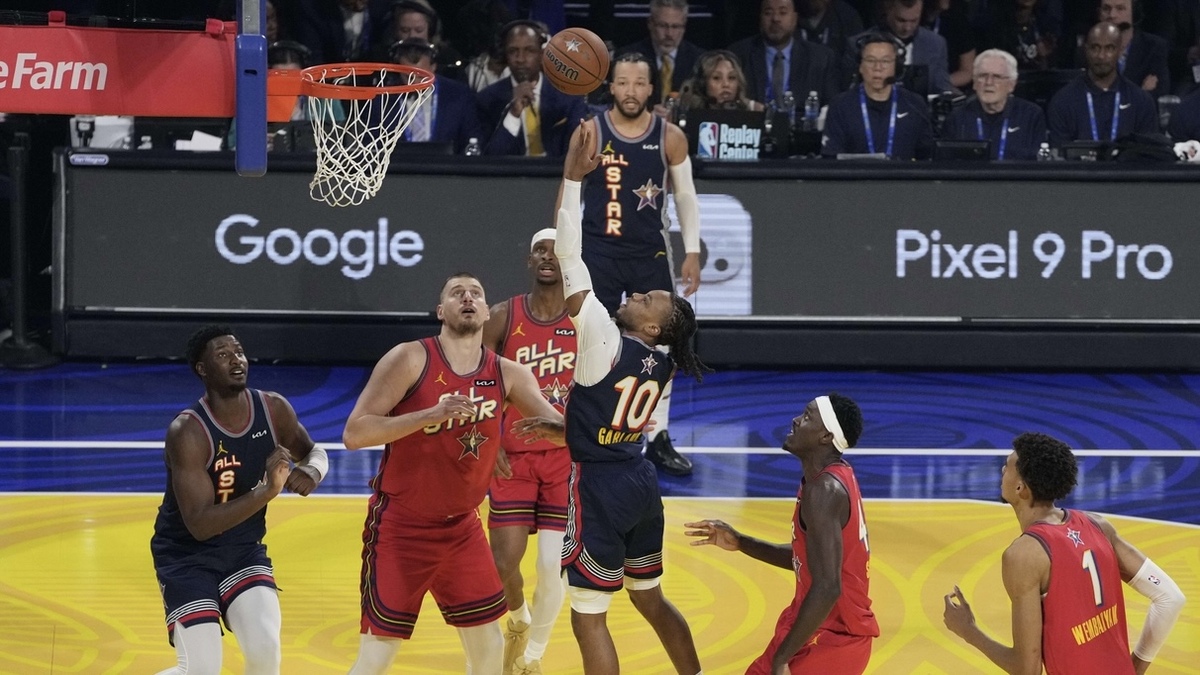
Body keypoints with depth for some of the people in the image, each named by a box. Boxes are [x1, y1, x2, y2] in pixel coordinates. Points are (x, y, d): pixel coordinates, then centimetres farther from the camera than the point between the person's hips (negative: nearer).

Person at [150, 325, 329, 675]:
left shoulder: (274, 409, -9)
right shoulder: (187, 432, -26)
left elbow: (313, 451, 12)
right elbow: (200, 524, -30)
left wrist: (312, 471, -14)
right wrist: (266, 491, -40)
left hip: (244, 550, 4)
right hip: (187, 556, -4)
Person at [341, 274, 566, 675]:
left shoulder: (507, 375, 0)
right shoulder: (410, 360, -13)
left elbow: (564, 427, -1)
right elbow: (353, 434, -19)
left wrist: (556, 427, -26)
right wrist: (431, 414, -29)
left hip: (462, 528, 5)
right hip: (400, 528, -5)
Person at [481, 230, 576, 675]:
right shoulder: (502, 318, -4)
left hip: (567, 457, 0)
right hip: (513, 456, 0)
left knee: (553, 565, -3)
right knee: (504, 562, -4)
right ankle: (519, 621, 30)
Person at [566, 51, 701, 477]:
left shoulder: (670, 137, -2)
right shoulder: (590, 133, -6)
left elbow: (685, 195, 6)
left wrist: (692, 252, 1)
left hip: (650, 253, 2)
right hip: (598, 251, -2)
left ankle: (659, 440, 14)